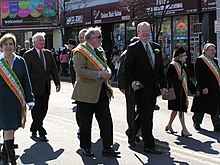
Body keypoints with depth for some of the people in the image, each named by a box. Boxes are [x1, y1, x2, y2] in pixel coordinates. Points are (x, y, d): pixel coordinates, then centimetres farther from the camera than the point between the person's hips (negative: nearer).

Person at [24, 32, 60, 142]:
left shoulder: (48, 53, 11)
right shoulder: (28, 54, -5)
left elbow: (53, 69, 12)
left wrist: (57, 83, 6)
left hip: (46, 87, 6)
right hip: (35, 87, -6)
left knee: (44, 109, 8)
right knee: (36, 110, -2)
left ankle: (33, 129, 24)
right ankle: (41, 133, 4)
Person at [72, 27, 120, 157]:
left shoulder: (98, 51, 16)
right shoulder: (80, 52, -11)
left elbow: (105, 66, 26)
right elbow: (80, 70, -22)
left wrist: (107, 72, 3)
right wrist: (99, 74, -24)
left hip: (101, 92, 7)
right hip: (87, 93, -7)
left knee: (106, 121, 3)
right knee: (86, 123, 5)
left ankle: (107, 148, 9)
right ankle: (86, 147, 19)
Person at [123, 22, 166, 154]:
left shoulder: (156, 47, 13)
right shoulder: (133, 48, -5)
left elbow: (161, 69, 15)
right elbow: (127, 69, -6)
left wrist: (163, 85, 10)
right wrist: (132, 82, -21)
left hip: (153, 88, 6)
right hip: (141, 88, -6)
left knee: (147, 115, 13)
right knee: (146, 117, -5)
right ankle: (149, 145, 0)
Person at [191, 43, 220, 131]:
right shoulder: (200, 60, -9)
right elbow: (199, 76, -15)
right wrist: (203, 87, -21)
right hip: (205, 89, -7)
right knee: (201, 107, 5)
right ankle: (196, 123, 25)